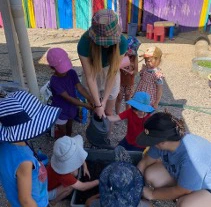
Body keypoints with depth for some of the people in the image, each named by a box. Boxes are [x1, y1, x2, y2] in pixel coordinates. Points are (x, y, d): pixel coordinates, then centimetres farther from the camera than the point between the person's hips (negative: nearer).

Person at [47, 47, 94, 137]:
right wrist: (85, 105, -31)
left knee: (69, 128, 29)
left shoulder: (72, 73, -13)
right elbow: (67, 97, -30)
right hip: (60, 111, -6)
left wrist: (91, 100, -31)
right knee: (63, 133, 15)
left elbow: (80, 87, -17)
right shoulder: (54, 81, -29)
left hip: (71, 108, 6)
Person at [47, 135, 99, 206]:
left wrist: (85, 167, -8)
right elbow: (82, 187, -29)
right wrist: (98, 181, -20)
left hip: (52, 182, 6)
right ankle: (53, 201, 0)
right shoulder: (63, 175, -40)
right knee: (70, 187, -26)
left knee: (75, 172, -8)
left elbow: (79, 155, 2)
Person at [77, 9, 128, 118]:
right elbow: (90, 77, -32)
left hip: (110, 74, 1)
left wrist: (104, 101, -25)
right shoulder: (84, 43, -37)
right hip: (93, 74, -1)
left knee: (108, 112, 16)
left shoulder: (121, 42, -33)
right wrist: (98, 104, -29)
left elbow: (113, 73, -27)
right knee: (96, 113, 13)